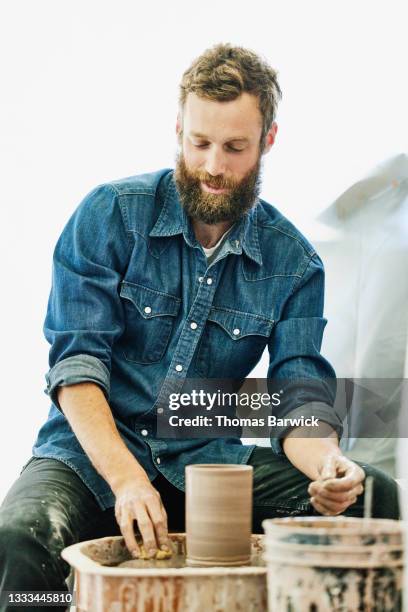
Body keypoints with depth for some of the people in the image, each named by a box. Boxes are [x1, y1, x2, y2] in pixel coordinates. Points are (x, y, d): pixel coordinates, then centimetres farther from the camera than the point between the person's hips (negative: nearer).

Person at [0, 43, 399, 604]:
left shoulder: (293, 262, 3)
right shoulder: (111, 214, -5)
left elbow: (299, 396, -2)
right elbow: (77, 362, -11)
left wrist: (327, 464, -27)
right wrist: (126, 479, -27)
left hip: (208, 461, 3)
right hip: (92, 453, -2)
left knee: (371, 495, -19)